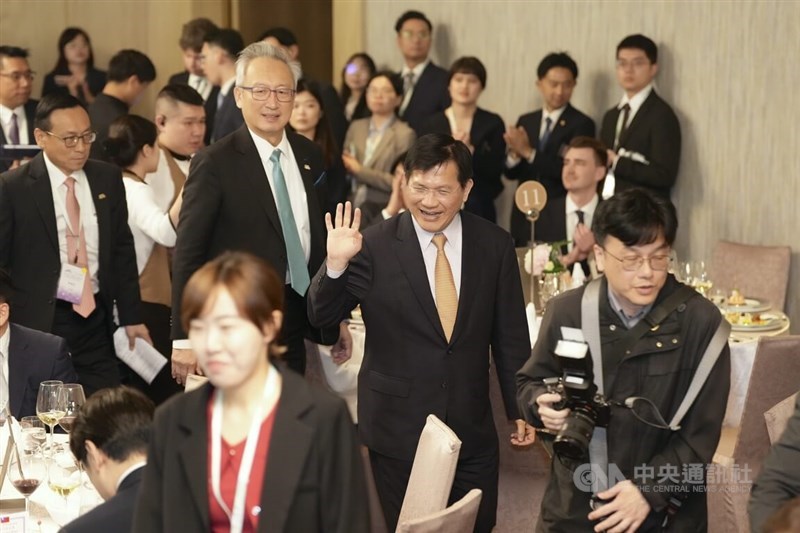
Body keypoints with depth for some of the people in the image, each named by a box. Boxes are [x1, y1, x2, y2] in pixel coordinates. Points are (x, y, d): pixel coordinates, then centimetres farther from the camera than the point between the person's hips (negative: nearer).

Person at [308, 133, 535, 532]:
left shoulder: (495, 246, -1)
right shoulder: (374, 247, -9)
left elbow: (510, 337, 6)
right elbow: (322, 317, -8)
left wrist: (520, 410, 10)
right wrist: (336, 265, -26)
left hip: (472, 428, 2)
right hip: (398, 427, -2)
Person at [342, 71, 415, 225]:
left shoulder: (404, 134, -6)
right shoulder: (356, 127, 11)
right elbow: (345, 166, 14)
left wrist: (360, 171, -12)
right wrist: (347, 166, -9)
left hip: (384, 215, -4)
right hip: (354, 208, 5)